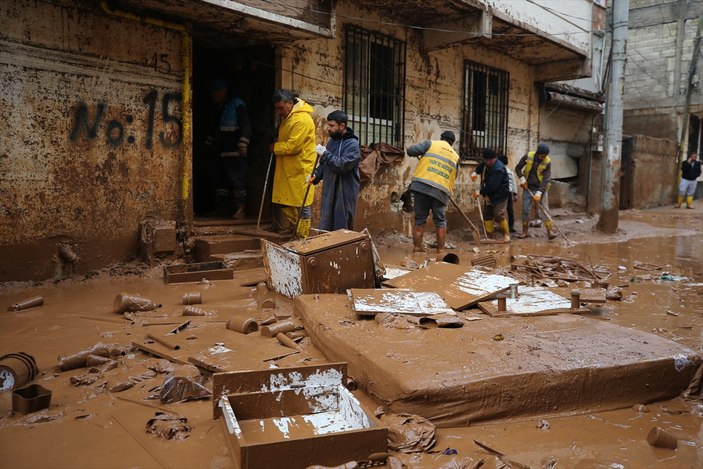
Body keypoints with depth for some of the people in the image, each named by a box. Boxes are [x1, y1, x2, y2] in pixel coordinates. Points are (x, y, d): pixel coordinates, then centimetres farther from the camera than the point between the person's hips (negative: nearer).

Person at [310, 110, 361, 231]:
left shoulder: (352, 144, -15)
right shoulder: (332, 140, 11)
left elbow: (343, 166, -27)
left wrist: (325, 153, -22)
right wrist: (316, 175, 4)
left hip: (344, 194, -8)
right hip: (329, 192, 8)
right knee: (325, 229, 14)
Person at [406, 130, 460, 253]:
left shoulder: (431, 144, 10)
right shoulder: (455, 156, 19)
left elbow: (410, 150, 1)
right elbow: (453, 177, 21)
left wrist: (420, 154, 21)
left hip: (421, 186, -1)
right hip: (441, 191, 1)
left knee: (420, 219, 9)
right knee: (440, 222, 12)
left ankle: (417, 247, 8)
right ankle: (440, 250, 13)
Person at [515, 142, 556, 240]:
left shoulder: (547, 162, -16)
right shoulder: (528, 156, -12)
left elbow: (546, 179, -18)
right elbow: (518, 168, 0)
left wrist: (539, 193, -25)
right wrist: (522, 179, -15)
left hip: (541, 188, -2)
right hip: (528, 188, 2)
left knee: (544, 210, -6)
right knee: (525, 210, 5)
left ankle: (549, 232, -7)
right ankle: (524, 231, 16)